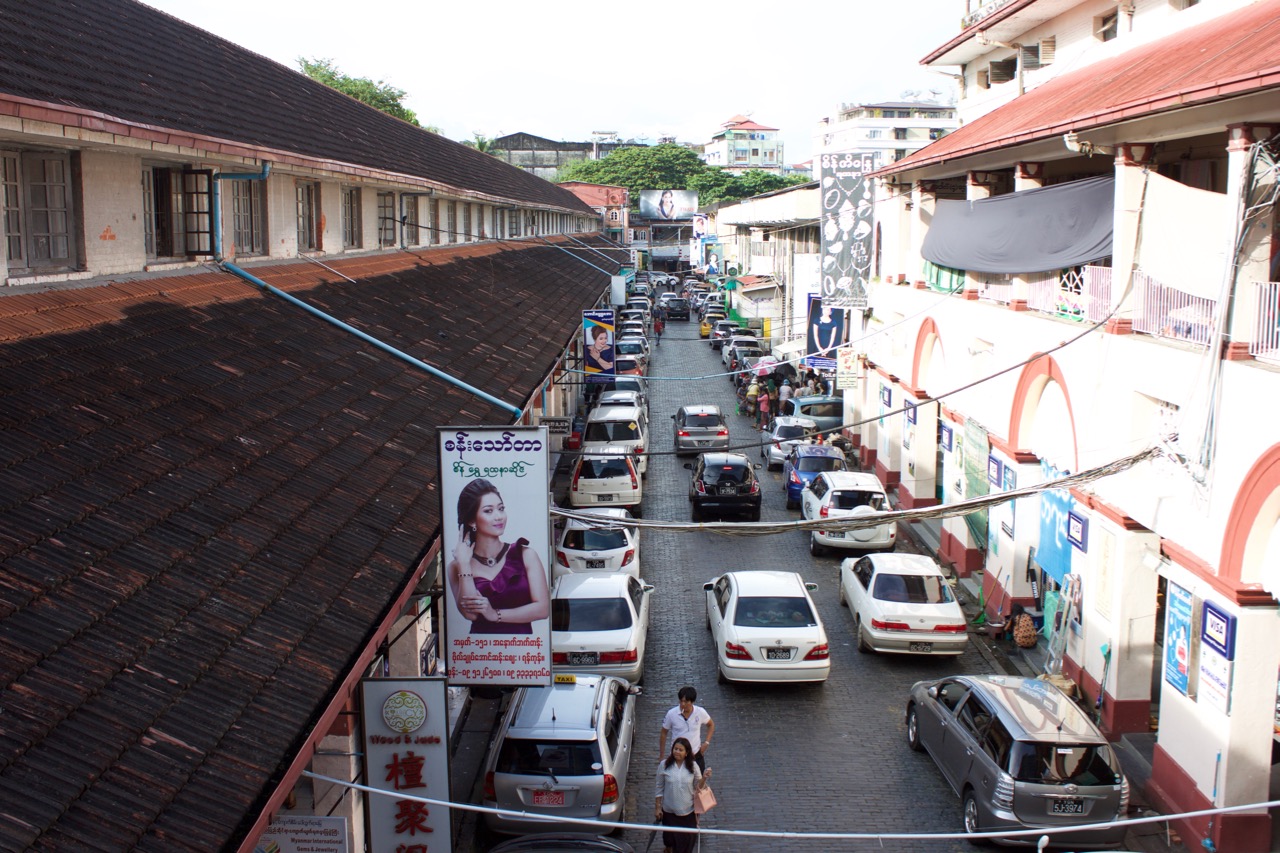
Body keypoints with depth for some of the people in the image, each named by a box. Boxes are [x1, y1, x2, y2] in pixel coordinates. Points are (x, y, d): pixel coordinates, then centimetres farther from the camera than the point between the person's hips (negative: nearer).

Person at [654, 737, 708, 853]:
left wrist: (704, 778, -20)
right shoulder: (664, 765, -10)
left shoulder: (693, 766, -8)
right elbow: (658, 788, -3)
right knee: (669, 837, 17)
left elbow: (698, 786, -1)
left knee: (687, 838, 7)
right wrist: (657, 807, -3)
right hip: (669, 810, 0)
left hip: (688, 811, 0)